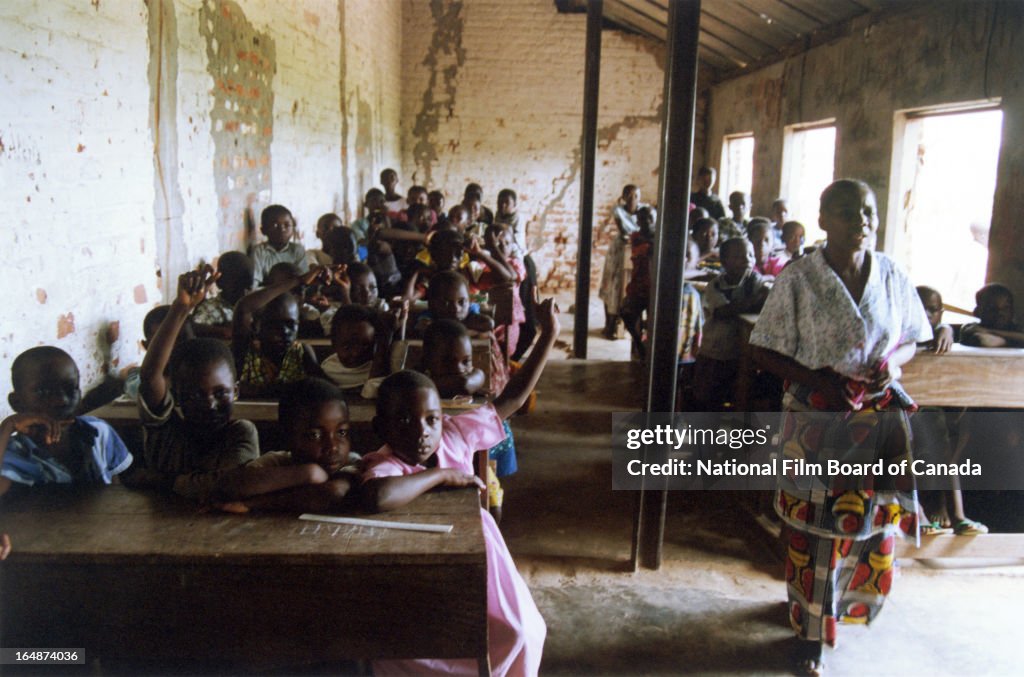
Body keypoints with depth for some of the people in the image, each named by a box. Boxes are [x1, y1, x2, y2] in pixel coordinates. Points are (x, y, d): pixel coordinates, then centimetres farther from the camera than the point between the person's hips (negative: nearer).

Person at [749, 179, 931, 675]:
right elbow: (765, 351, -7)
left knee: (874, 522, 12)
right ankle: (810, 633, 24)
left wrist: (891, 361, -12)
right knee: (811, 529, 5)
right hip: (815, 421, -3)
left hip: (879, 418, 3)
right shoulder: (799, 279, -10)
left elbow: (910, 341, 11)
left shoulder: (892, 277, 0)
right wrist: (818, 381, -20)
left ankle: (846, 603, 42)